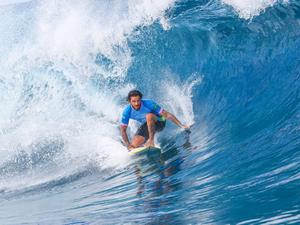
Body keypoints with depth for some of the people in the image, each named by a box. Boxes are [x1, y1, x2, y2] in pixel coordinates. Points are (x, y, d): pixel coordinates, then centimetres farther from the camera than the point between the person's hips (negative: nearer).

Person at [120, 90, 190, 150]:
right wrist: (128, 145, -22)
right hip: (146, 125, 4)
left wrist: (181, 125, -31)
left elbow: (167, 114, -28)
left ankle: (151, 140, -29)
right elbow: (123, 130, -13)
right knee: (133, 146, -11)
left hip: (159, 122, -4)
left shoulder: (148, 103, -30)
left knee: (149, 116, -37)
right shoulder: (127, 112, -22)